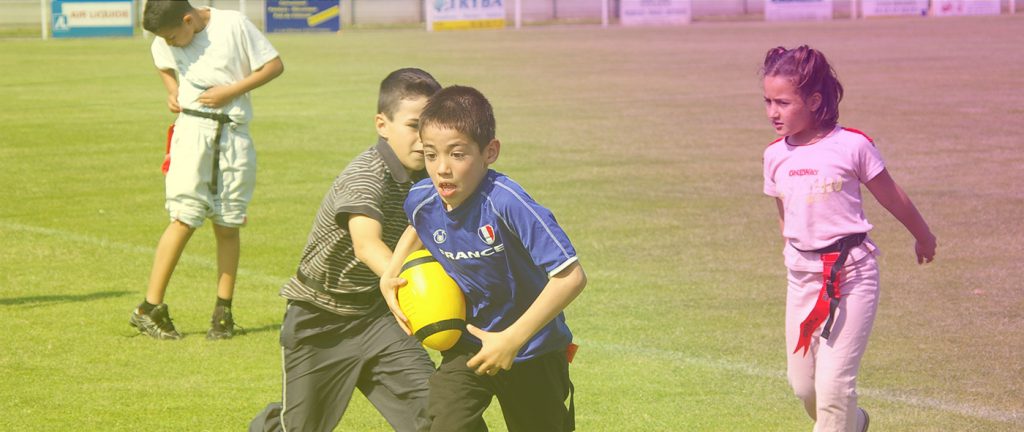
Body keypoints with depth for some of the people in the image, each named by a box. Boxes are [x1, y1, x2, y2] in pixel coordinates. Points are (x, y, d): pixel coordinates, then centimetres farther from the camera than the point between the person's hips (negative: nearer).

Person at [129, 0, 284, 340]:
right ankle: (150, 308, -4)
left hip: (233, 136, -1)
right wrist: (173, 92, 5)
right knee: (183, 220, -8)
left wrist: (231, 91, -12)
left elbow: (274, 66, -5)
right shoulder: (166, 43, 2)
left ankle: (223, 312, 10)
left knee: (227, 226, 2)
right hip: (192, 131, 1)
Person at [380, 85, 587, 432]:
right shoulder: (422, 201, -14)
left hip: (533, 350, -3)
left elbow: (571, 276, -35)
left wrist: (511, 339, -34)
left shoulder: (505, 202, -33)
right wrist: (390, 275, 1)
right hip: (468, 345, 3)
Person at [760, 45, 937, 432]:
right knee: (803, 385, 9)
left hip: (851, 272, -5)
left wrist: (923, 236, 17)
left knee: (833, 384, -12)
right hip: (802, 275, 5)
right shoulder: (775, 156, 2)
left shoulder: (852, 145, -11)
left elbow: (891, 196, 3)